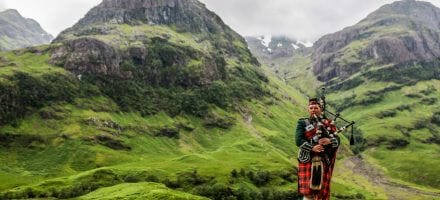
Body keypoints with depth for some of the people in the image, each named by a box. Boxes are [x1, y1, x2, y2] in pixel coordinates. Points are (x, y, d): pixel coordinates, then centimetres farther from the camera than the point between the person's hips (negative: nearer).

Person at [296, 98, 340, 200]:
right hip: (307, 160, -2)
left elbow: (337, 140, 1)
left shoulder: (329, 123, 11)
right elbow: (298, 140, -8)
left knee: (321, 190, 7)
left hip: (324, 161, 2)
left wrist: (329, 140, -21)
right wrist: (312, 148, -22)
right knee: (307, 190, -7)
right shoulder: (302, 122, 5)